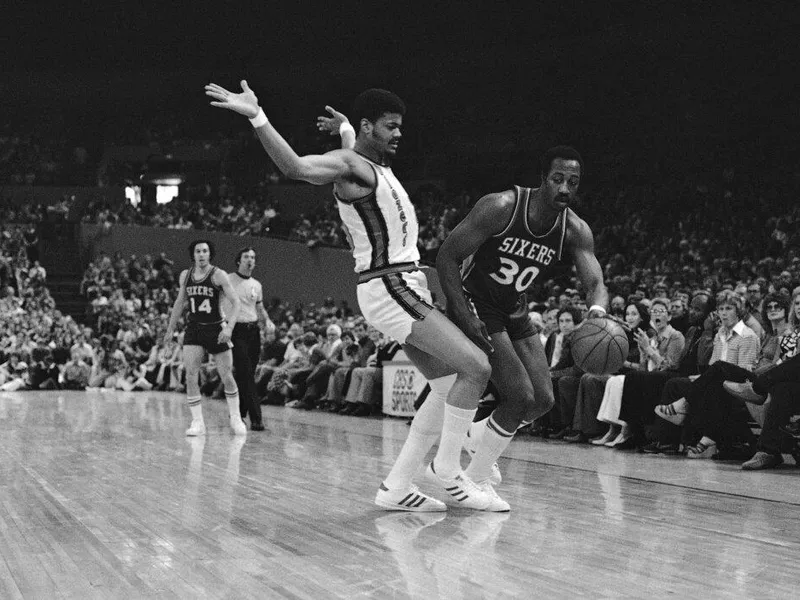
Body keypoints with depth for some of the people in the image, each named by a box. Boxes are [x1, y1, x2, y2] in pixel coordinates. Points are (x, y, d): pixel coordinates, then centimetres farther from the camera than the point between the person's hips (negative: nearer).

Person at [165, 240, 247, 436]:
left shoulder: (218, 275, -9)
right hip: (194, 329, 3)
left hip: (216, 329, -3)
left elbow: (236, 302, -13)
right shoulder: (185, 275, 5)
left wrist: (229, 328, -25)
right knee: (190, 376, -10)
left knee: (227, 377, 2)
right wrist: (170, 329, 19)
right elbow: (180, 302, 18)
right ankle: (197, 422, -3)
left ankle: (236, 419, 21)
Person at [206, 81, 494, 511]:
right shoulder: (349, 164, -10)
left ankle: (396, 487, 10)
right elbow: (295, 167, -30)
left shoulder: (379, 167, 18)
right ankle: (447, 469, -2)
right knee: (476, 366, -14)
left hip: (406, 286, 10)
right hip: (388, 288, -10)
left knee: (448, 388, 9)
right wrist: (257, 118, -42)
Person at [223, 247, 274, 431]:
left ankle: (238, 413, 23)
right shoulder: (227, 280, -2)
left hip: (253, 331, 6)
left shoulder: (256, 285, 15)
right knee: (245, 374, -12)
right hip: (236, 331, -6)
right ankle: (255, 418, -15)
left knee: (247, 374, 8)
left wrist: (267, 321, 6)